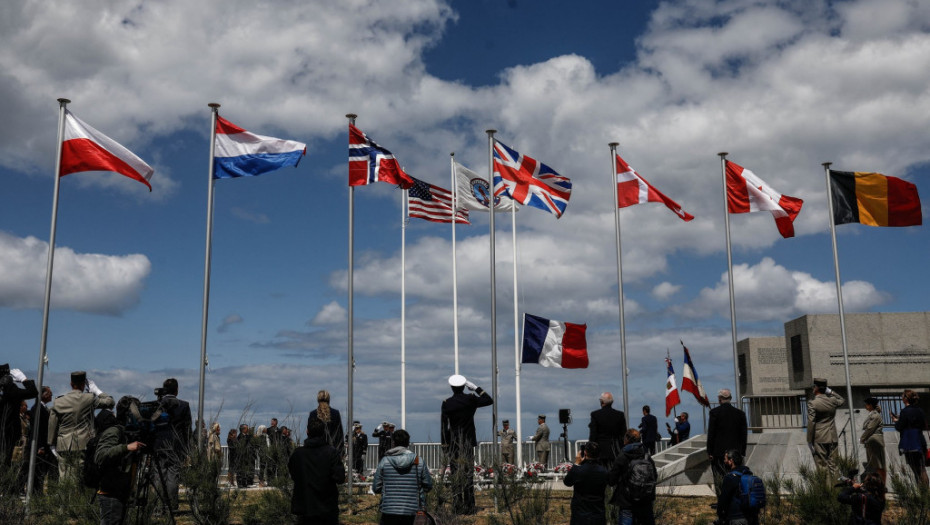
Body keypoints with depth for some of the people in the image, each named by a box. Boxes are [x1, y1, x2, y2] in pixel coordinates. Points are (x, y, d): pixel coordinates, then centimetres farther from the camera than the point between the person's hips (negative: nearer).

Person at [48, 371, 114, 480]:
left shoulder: (59, 402, 5)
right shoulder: (89, 398, -6)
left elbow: (52, 425, 9)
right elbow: (109, 402, 3)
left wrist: (52, 444, 18)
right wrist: (96, 390, 11)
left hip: (63, 447, 3)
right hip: (83, 446, -3)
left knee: (64, 479, 7)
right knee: (81, 479, -2)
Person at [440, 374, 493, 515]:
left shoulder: (446, 403, -4)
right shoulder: (471, 399, -5)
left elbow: (443, 427, -2)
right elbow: (489, 401, 9)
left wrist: (445, 447, 3)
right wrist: (476, 388, 11)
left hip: (454, 445, 0)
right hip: (469, 444, 0)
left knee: (456, 477, 4)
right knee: (469, 475, 5)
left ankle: (457, 508, 4)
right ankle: (470, 508, 5)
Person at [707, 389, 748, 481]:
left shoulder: (714, 412, -6)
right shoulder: (740, 413, 4)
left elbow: (711, 433, -6)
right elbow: (743, 435, 8)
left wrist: (709, 452, -1)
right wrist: (742, 452, 14)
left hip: (718, 452, -3)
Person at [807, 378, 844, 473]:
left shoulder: (812, 403, -10)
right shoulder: (832, 400, 5)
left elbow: (811, 423, -14)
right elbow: (842, 400, 30)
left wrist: (809, 441, -10)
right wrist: (830, 392, 18)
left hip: (819, 440, -5)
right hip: (832, 439, 5)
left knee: (822, 466, -3)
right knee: (833, 466, 9)